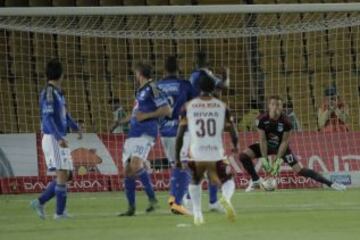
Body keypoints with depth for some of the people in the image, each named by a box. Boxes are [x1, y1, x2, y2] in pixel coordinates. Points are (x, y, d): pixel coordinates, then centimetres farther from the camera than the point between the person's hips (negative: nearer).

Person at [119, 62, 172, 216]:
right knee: (127, 170, 5)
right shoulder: (141, 91, 19)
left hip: (145, 133, -9)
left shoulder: (152, 89, -8)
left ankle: (152, 198, -15)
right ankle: (131, 208, 11)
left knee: (136, 166, -25)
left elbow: (167, 110, -13)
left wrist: (146, 116, -15)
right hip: (133, 133, 9)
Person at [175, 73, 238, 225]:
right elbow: (233, 131, 8)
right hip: (217, 154, -1)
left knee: (195, 182, 28)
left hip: (196, 154, 1)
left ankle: (197, 214, 12)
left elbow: (180, 135, 4)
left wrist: (177, 157, 11)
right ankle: (226, 198, -19)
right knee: (227, 182, 16)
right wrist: (235, 147, 29)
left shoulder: (189, 106, 5)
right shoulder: (222, 106, 6)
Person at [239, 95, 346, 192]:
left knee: (299, 170, -12)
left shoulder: (285, 122, -26)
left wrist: (278, 161, -21)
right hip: (266, 145, 2)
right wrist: (264, 159, -20)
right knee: (244, 156, -18)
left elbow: (284, 142, -17)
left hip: (281, 147, -2)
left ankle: (330, 183, -10)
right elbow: (262, 140, -18)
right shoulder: (262, 120, -24)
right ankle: (255, 180, 3)